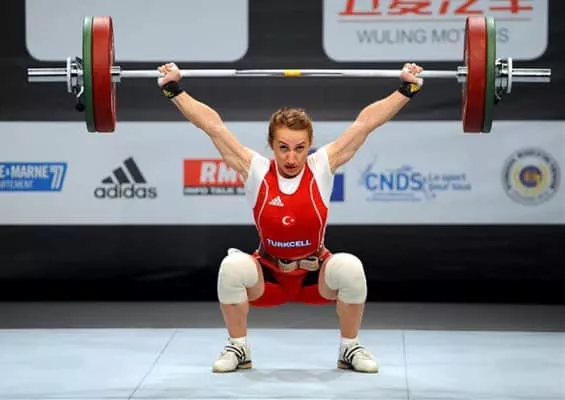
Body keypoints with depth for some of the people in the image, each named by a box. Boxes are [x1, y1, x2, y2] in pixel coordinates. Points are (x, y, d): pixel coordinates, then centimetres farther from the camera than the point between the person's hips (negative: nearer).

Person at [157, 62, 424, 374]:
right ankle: (237, 348, -8)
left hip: (316, 276, 0)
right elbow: (212, 125, -16)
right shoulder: (255, 170, -16)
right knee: (233, 266, -32)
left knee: (350, 267, -32)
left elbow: (366, 121, -15)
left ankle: (350, 349, -7)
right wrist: (174, 89, -18)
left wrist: (407, 88, -16)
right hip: (267, 277, 0)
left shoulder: (323, 166, -15)